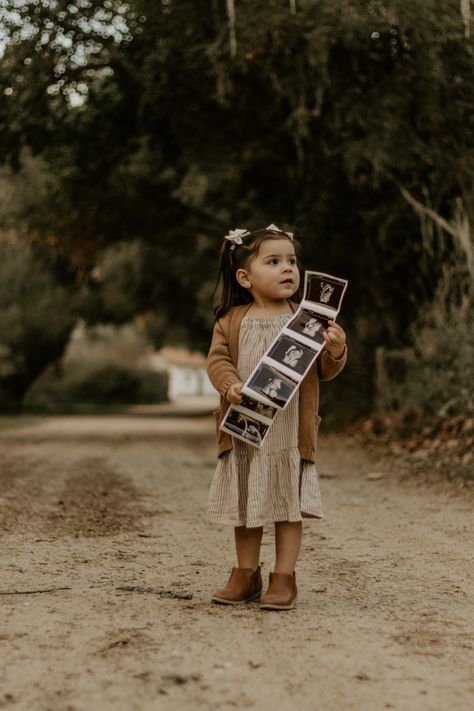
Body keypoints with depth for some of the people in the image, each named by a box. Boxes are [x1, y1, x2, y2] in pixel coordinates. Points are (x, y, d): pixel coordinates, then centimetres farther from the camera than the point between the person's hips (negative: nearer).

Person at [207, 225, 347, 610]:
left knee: (289, 505, 3)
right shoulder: (231, 321, 3)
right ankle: (246, 574, 25)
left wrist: (336, 351, -19)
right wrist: (230, 384, -20)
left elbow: (324, 370, 2)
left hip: (290, 431, -1)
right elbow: (217, 359, 0)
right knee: (246, 504, 12)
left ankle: (284, 578, 13)